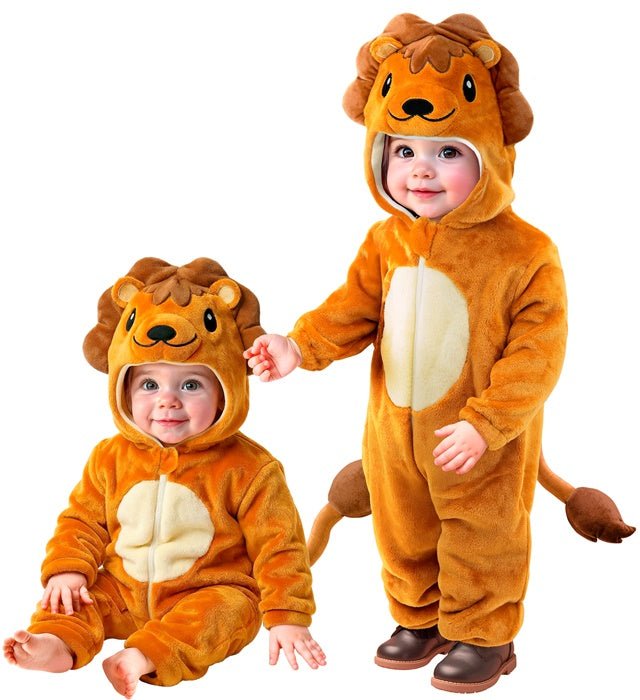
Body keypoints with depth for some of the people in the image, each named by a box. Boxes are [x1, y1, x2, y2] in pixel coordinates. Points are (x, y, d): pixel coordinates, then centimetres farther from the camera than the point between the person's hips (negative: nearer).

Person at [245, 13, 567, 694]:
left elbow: (537, 350, -19)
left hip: (480, 443, -5)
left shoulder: (524, 252, -20)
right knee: (403, 535, 21)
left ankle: (483, 637, 33)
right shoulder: (387, 242, -4)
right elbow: (354, 310, 3)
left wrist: (485, 423, -23)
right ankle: (419, 620, 43)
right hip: (396, 431, 5)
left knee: (480, 541, 12)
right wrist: (299, 345, -14)